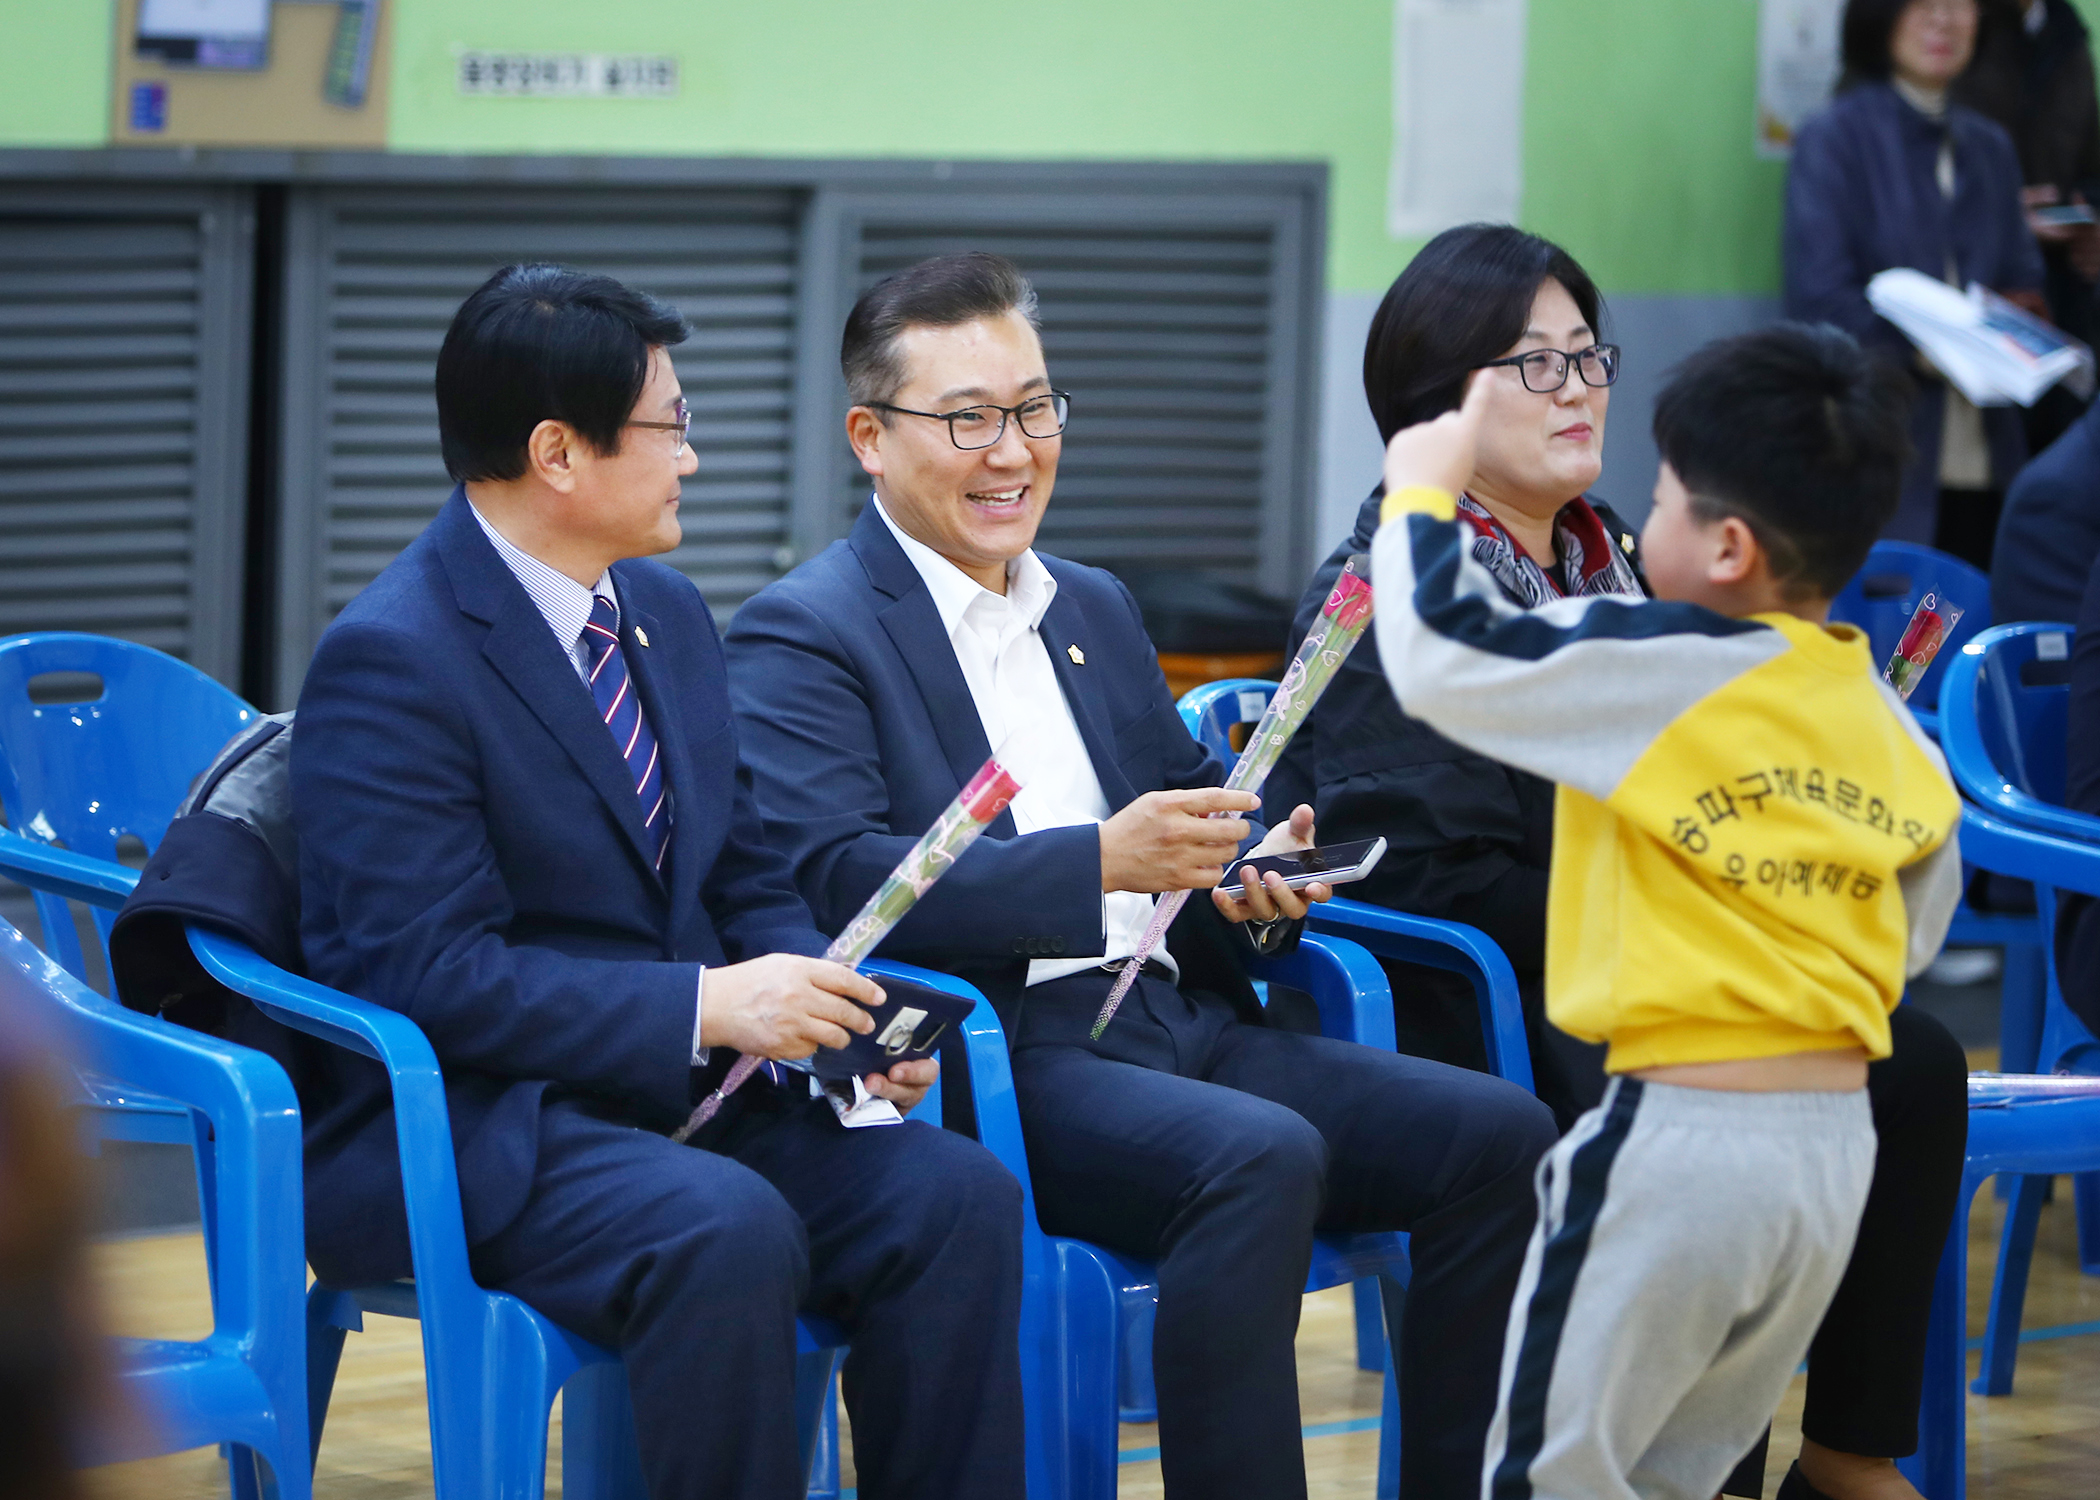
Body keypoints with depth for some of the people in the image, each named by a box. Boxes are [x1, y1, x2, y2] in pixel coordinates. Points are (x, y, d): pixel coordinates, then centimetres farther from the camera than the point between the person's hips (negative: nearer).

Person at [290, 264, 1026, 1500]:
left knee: (958, 1193, -18)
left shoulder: (668, 614, 15)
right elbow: (425, 968, -20)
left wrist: (833, 1011, -2)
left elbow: (747, 880, 21)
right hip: (461, 1125, -8)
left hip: (683, 1094, 8)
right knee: (726, 1231, -36)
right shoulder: (389, 659, -13)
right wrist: (707, 1006, -23)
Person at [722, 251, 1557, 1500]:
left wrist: (1257, 866, 0)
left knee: (1497, 1136, -10)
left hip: (1178, 1015, 8)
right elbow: (826, 880, -16)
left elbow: (1198, 791, 27)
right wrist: (1098, 863, -25)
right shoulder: (805, 636, -1)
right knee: (1263, 1156, -34)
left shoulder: (1097, 610, 24)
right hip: (999, 1054, -8)